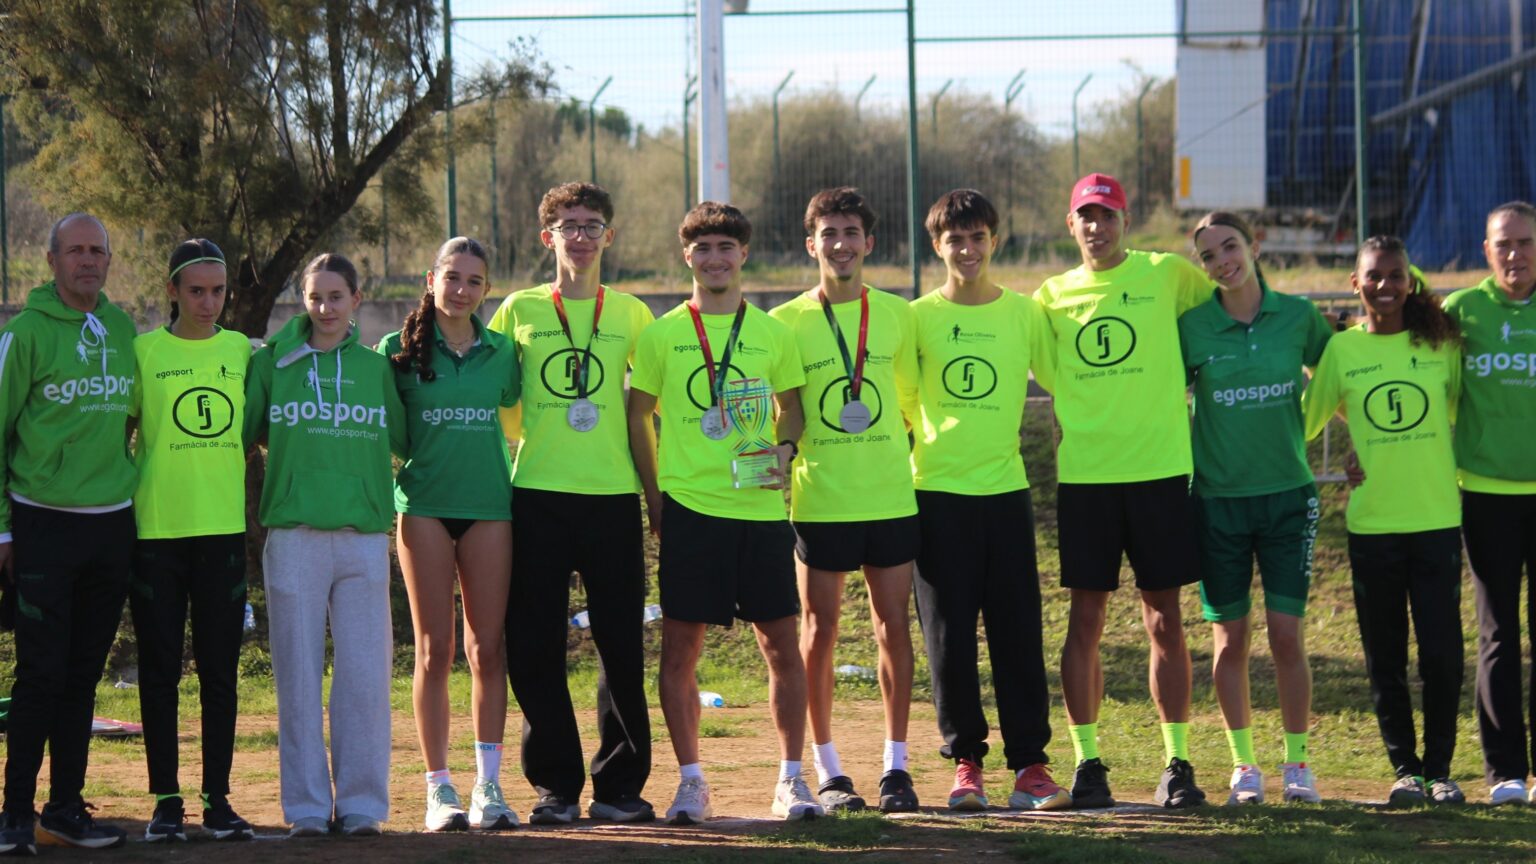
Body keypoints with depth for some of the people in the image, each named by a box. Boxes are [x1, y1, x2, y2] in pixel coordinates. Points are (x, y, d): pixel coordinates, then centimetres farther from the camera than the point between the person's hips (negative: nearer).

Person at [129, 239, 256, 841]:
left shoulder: (244, 352, 8)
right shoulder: (143, 351, 1)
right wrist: (123, 498, -2)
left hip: (224, 528, 2)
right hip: (156, 530, -2)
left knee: (220, 672, 3)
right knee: (160, 671, 2)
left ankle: (218, 799, 9)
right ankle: (165, 800, 8)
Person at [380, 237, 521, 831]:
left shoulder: (499, 351, 7)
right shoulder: (400, 351, 2)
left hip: (488, 506, 2)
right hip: (425, 507, -2)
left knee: (487, 648, 1)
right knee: (435, 651, 0)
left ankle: (489, 784, 6)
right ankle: (439, 788, 4)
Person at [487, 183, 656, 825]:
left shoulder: (630, 314, 9)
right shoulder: (520, 311, 7)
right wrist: (524, 440, 4)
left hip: (613, 495, 0)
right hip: (538, 497, 0)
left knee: (622, 645, 1)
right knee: (535, 647, 0)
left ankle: (620, 785, 10)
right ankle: (555, 786, 9)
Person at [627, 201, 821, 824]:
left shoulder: (772, 333, 8)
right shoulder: (663, 334, 4)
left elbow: (791, 407, 17)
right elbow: (638, 417, 10)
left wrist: (784, 448, -4)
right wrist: (654, 496, 3)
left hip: (761, 509, 1)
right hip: (690, 508, -1)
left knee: (780, 644, 1)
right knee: (680, 646, -1)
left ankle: (791, 778, 11)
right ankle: (691, 780, 10)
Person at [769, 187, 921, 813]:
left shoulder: (896, 315, 6)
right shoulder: (787, 322, 0)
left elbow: (913, 400, 14)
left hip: (891, 496, 1)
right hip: (819, 498, -1)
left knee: (894, 626, 3)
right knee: (819, 631, 2)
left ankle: (896, 765, 10)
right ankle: (827, 770, 10)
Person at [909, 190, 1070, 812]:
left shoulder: (1024, 313, 5)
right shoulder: (919, 317, 2)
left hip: (1006, 490, 1)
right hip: (938, 492, -1)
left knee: (1018, 632, 0)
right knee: (949, 637, 0)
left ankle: (1029, 765, 4)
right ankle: (965, 762, 10)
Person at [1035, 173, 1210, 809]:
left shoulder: (1165, 275, 2)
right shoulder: (1053, 296, 8)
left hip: (1160, 469, -1)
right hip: (1084, 473, 1)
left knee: (1164, 619, 2)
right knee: (1085, 621, 2)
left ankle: (1178, 762, 6)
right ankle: (1087, 762, 8)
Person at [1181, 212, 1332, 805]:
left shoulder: (1297, 316, 0)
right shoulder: (1191, 326, -3)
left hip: (1287, 495, 0)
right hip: (1218, 497, 0)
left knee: (1286, 634, -2)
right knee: (1231, 638, 3)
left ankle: (1297, 763, 9)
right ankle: (1244, 765, 14)